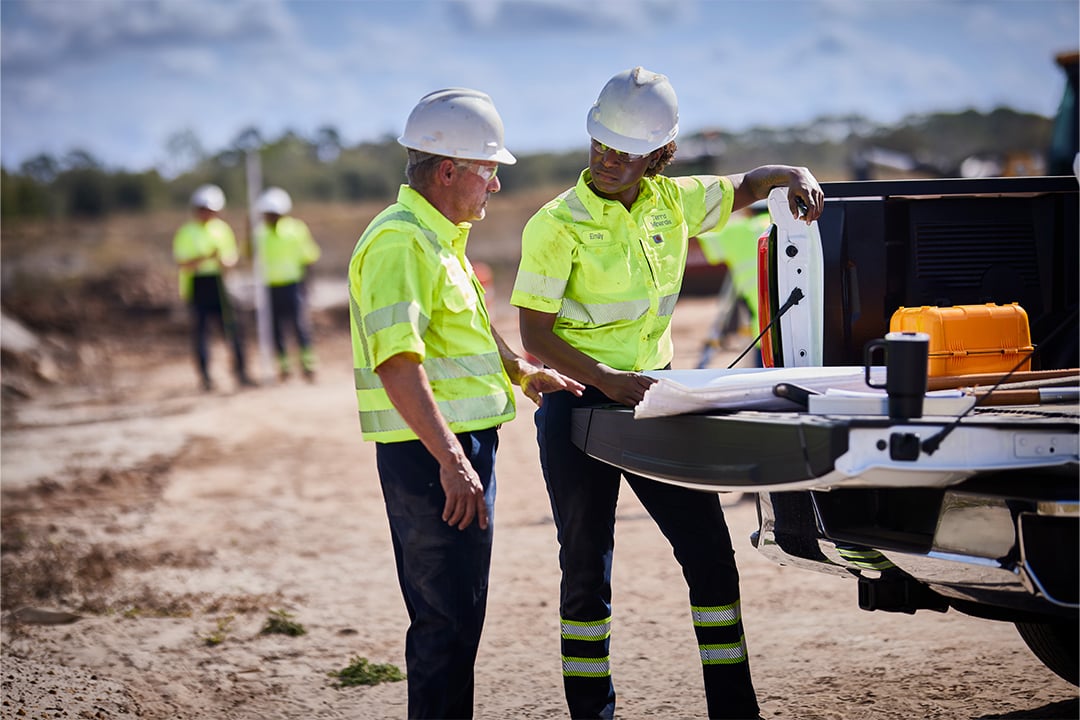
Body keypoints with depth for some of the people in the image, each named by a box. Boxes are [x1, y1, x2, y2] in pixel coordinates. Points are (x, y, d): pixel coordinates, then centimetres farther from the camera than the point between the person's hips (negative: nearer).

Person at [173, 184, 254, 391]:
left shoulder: (221, 228, 11)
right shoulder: (186, 232, -5)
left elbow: (232, 255, 16)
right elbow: (182, 263, -13)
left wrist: (226, 262, -7)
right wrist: (205, 257, -25)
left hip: (217, 284, 4)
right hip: (196, 286, -4)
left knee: (234, 327, -2)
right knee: (200, 330, -1)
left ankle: (240, 372, 5)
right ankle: (204, 376, 7)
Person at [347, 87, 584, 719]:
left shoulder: (441, 240, 18)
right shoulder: (401, 241, -16)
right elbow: (397, 361, -26)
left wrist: (524, 372, 27)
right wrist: (451, 461, -30)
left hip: (461, 446, 11)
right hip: (433, 454, -11)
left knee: (452, 615, 17)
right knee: (448, 620, -6)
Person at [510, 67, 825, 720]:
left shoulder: (672, 201, 2)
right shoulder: (557, 225, -12)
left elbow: (748, 186, 17)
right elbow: (534, 336, -12)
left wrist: (797, 176, -4)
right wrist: (608, 380, -23)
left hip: (653, 393, 5)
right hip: (578, 401, -5)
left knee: (711, 555, 5)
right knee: (587, 571, 3)